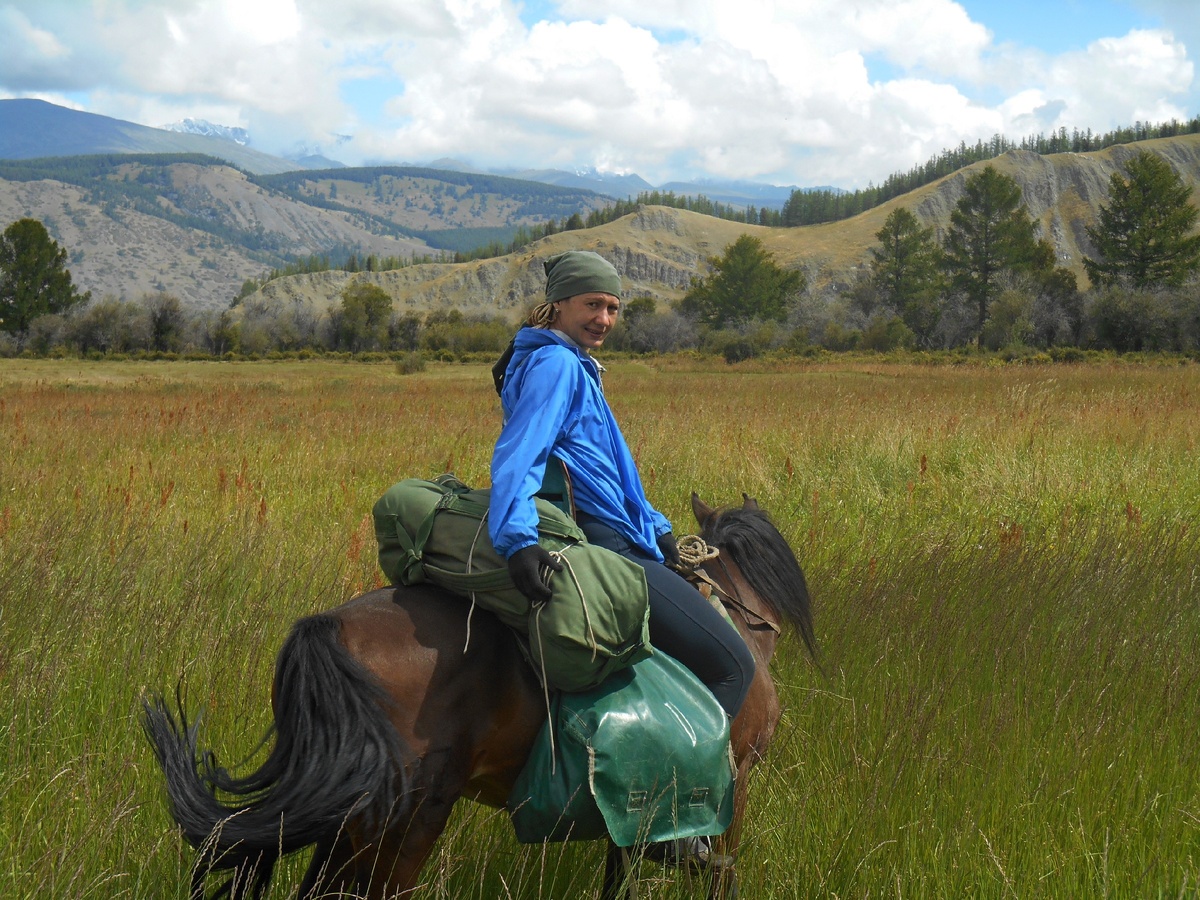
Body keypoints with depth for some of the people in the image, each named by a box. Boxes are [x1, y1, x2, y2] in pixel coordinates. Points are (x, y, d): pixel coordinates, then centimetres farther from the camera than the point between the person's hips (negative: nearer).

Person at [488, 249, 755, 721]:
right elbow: (518, 456, -26)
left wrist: (656, 526, 33)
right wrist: (518, 540, -41)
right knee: (731, 664, -13)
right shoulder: (556, 363, -12)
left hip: (611, 546, 11)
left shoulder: (572, 366, 21)